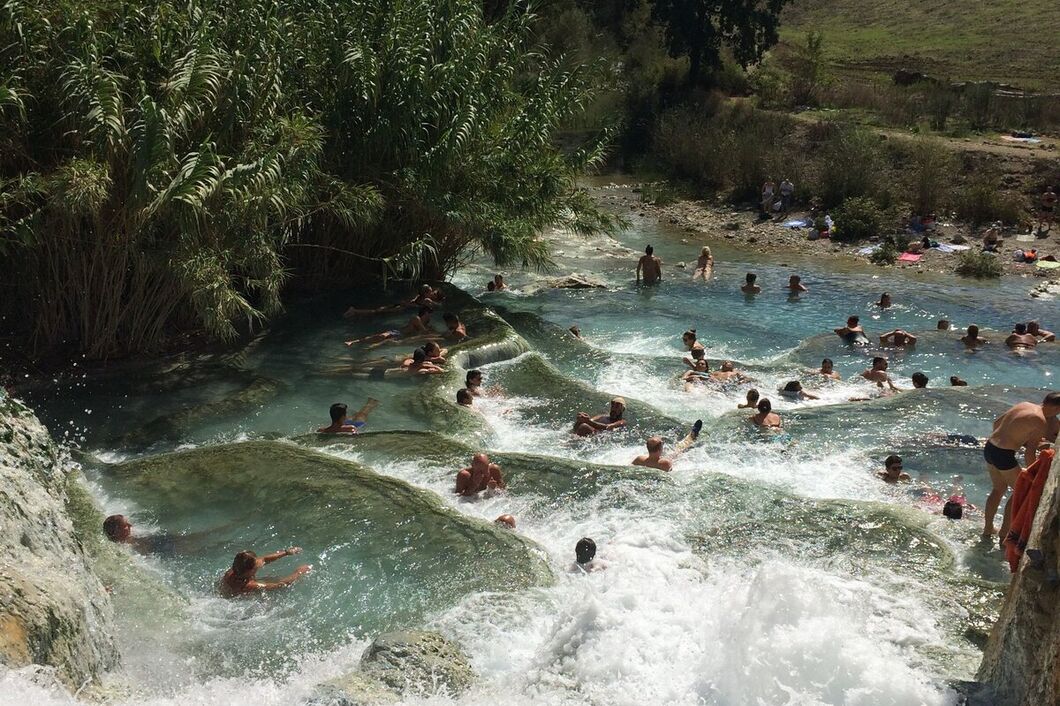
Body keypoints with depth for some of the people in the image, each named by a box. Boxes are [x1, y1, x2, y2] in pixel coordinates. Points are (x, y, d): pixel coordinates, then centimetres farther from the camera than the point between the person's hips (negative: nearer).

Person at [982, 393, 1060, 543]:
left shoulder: (1023, 405, 10)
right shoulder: (1041, 422, -13)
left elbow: (996, 423, 17)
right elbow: (1030, 453, -16)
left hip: (989, 447, 8)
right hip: (1003, 455, -8)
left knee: (998, 489, 24)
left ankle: (987, 529, 32)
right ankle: (1004, 535, 11)